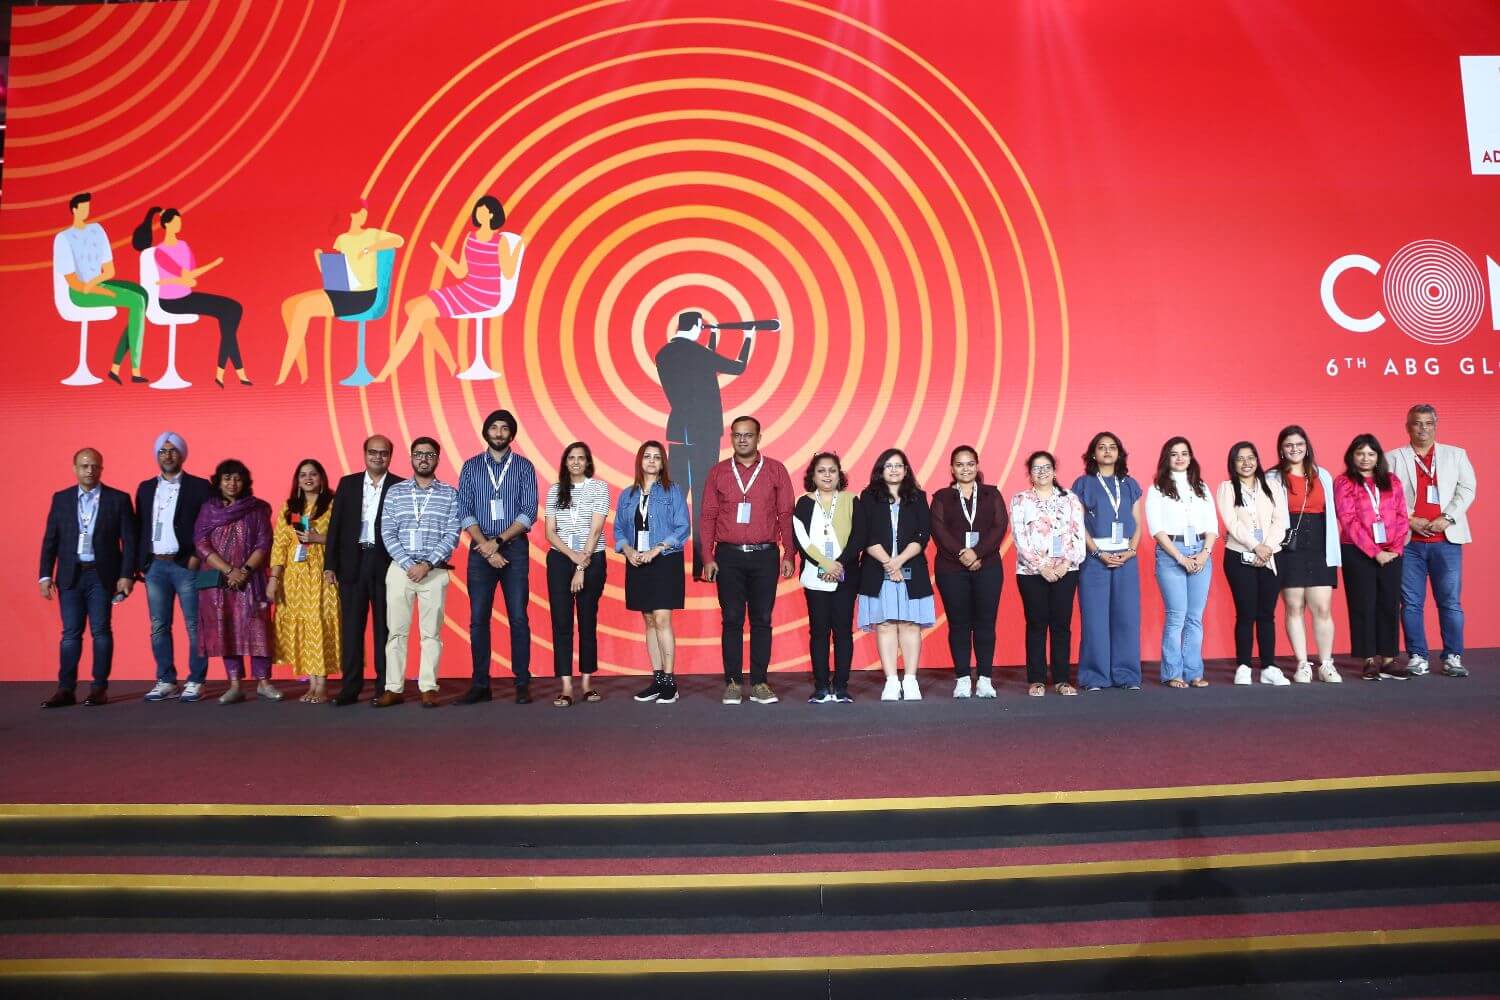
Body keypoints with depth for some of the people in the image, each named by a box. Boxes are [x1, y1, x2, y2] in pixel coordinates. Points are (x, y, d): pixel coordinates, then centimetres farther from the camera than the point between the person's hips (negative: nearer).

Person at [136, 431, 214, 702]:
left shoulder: (199, 486, 0)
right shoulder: (145, 488, 14)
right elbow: (140, 527, 13)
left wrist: (198, 556, -12)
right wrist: (140, 563, 6)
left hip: (187, 565, -4)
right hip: (155, 566, 4)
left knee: (194, 626, -2)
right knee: (159, 627, 6)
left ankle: (196, 682, 4)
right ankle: (165, 682, 14)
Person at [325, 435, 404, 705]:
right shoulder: (347, 483, 10)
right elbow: (335, 525, 8)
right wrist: (330, 564, 2)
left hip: (386, 563, -2)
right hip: (352, 562, 2)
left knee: (385, 627, 4)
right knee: (351, 626, 4)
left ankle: (385, 686, 11)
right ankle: (350, 687, 10)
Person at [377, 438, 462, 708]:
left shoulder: (450, 494, 5)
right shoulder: (395, 492, 8)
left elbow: (452, 535, -2)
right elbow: (388, 533, 2)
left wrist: (427, 564, -12)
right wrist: (409, 565, -10)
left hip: (435, 571, -1)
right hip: (400, 568, 1)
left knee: (431, 632, 1)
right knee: (396, 631, 3)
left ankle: (429, 688, 7)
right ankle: (394, 688, 9)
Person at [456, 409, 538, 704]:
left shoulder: (524, 467, 4)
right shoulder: (471, 467, 9)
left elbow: (529, 513, -3)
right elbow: (465, 512, 2)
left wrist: (498, 541, -12)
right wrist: (485, 546, -10)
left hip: (514, 547, -1)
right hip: (480, 549, 1)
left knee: (518, 617, -1)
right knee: (478, 618, 2)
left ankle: (522, 684, 5)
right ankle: (480, 684, 9)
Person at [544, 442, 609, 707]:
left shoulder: (599, 487, 1)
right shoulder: (555, 490, 9)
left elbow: (595, 529, -6)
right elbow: (550, 532, 4)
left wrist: (582, 567, -11)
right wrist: (573, 556, -12)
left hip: (592, 560, -2)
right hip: (560, 559, 2)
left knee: (588, 620, 3)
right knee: (561, 621, -4)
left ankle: (587, 682, 11)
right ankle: (566, 686, -3)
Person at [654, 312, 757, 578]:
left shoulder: (664, 354, 7)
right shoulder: (696, 351, -13)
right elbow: (737, 368, -3)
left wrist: (713, 342, 26)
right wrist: (748, 339, 12)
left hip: (678, 431, 7)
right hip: (702, 433, -7)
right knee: (703, 497, -2)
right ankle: (701, 566, 1)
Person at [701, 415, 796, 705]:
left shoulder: (776, 470, 5)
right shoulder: (717, 472, 7)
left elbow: (786, 515, 4)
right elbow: (708, 517, 7)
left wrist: (789, 555, -2)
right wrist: (708, 558, -1)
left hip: (765, 554, 0)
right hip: (728, 555, 0)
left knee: (762, 620, 3)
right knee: (732, 620, 2)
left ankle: (759, 683, 10)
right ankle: (732, 682, 9)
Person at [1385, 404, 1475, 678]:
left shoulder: (1456, 455, 12)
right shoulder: (1393, 458, 7)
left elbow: (1466, 489, 4)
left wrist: (1447, 518, -10)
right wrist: (1409, 521, -11)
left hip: (1446, 539, 1)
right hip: (1408, 541, -1)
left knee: (1450, 602, 2)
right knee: (1411, 603, 2)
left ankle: (1453, 657, 10)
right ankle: (1417, 657, 8)